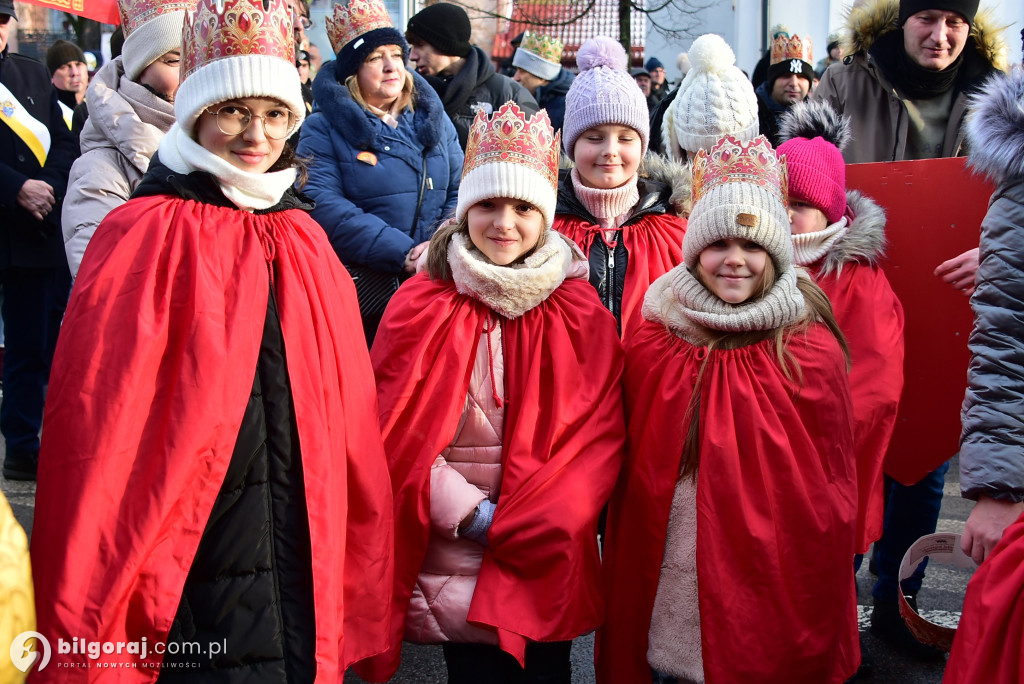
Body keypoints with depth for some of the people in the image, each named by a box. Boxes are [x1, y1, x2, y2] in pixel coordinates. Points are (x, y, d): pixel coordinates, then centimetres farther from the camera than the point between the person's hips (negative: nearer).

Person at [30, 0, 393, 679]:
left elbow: (351, 421, 9)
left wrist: (362, 581, 10)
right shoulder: (143, 238, -9)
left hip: (307, 578, 5)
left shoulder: (308, 244, 6)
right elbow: (97, 435, -10)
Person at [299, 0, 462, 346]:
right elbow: (324, 206, -16)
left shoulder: (433, 119, 10)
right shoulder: (324, 129, -4)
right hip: (360, 292, -3)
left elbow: (461, 191, 5)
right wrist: (403, 253, -23)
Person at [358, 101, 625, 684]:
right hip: (452, 563, -1)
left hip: (548, 564, 1)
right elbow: (400, 433, -5)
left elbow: (599, 438, -2)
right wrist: (473, 516, -12)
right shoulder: (421, 307, -1)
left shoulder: (581, 316, 2)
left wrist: (521, 525, -11)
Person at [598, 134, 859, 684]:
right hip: (665, 593, 2)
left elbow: (832, 494, 0)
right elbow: (629, 478, 6)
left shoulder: (812, 353, -6)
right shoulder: (649, 348, -1)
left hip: (772, 594, -1)